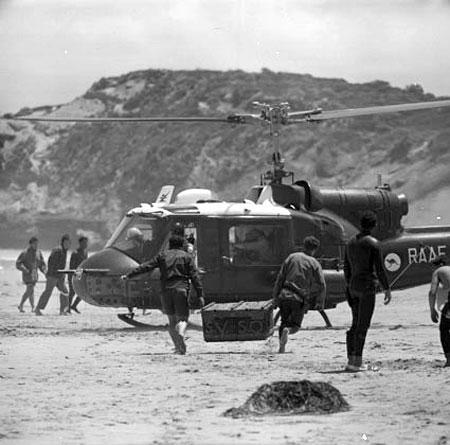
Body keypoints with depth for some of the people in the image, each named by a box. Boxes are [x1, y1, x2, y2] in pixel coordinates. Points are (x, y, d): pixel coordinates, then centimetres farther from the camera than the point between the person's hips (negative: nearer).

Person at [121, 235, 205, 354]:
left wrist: (129, 275, 19)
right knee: (182, 318, -2)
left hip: (166, 290, 2)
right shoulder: (187, 257, 9)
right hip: (181, 289, -2)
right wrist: (200, 295, -1)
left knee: (172, 320, 12)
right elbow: (195, 276, 2)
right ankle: (180, 334, -34)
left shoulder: (162, 256, 14)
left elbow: (145, 267, 12)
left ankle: (178, 347, 5)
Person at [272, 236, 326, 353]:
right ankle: (288, 330, -27)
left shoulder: (292, 257, 7)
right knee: (295, 325, 6)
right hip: (301, 299, -2)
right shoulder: (315, 264, 1)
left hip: (285, 295, 2)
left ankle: (281, 347, 4)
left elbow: (280, 278, 6)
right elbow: (322, 285, -2)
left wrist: (276, 297, 10)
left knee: (284, 321, 17)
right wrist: (320, 303, 7)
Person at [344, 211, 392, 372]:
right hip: (367, 286, -7)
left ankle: (351, 361, 11)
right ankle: (357, 363, -9)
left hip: (353, 286, 7)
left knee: (355, 324, 12)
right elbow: (379, 269, -12)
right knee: (363, 325, -7)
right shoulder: (373, 243, -10)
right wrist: (387, 289, -5)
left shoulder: (351, 242, 11)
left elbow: (346, 267, 16)